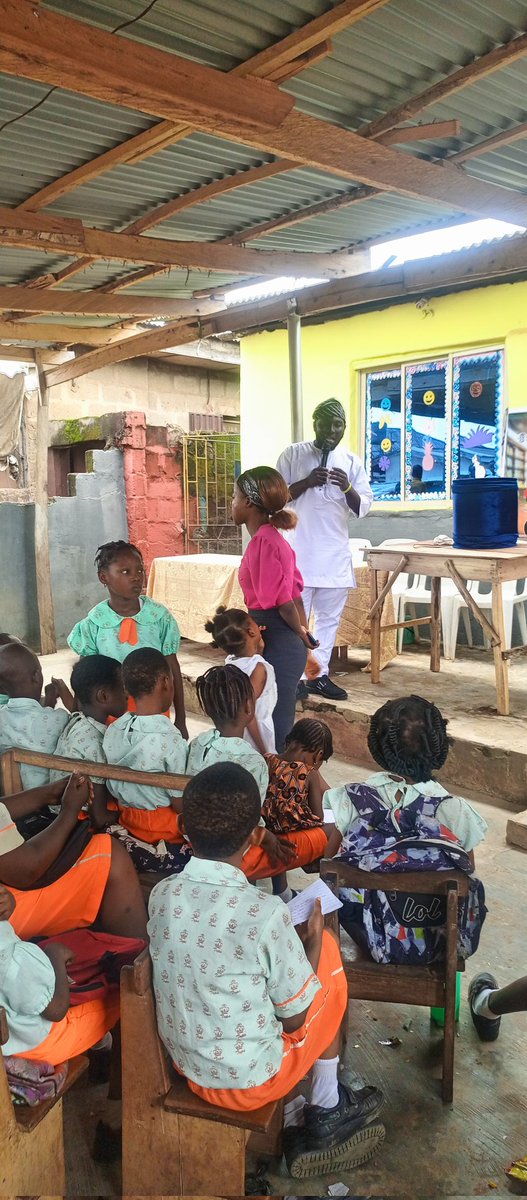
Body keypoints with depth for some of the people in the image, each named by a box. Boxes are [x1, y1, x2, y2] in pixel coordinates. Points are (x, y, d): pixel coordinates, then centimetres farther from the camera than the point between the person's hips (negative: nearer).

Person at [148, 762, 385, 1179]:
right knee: (331, 965, 14)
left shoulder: (162, 895, -12)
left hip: (187, 1066, 5)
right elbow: (295, 1018, -14)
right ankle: (327, 1113, 29)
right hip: (251, 1080, -4)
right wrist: (313, 941, 0)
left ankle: (287, 1115, 23)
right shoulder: (265, 913, -27)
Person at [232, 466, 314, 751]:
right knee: (278, 727, 18)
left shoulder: (263, 541, -17)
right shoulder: (271, 538, 13)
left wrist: (300, 634, -4)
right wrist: (303, 634, 15)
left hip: (277, 645, -10)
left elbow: (282, 599, -18)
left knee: (274, 731, 0)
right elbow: (294, 593, 15)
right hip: (280, 642, 10)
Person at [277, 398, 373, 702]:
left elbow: (363, 508, 4)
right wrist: (307, 482, -16)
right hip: (299, 551, -3)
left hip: (336, 553, 4)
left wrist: (347, 488, -16)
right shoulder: (293, 454, 2)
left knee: (330, 617, 8)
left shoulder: (352, 461, 8)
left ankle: (320, 675, 17)